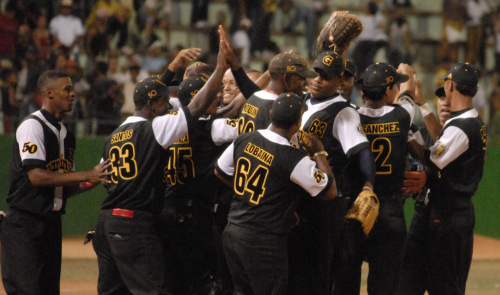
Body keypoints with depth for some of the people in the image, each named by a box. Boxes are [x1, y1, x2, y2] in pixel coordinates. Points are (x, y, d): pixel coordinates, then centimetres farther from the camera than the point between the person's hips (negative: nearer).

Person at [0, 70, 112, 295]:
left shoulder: (66, 134, 15)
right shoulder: (32, 126, -10)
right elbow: (36, 177, -21)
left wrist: (95, 180, -2)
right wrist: (87, 175, -22)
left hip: (52, 223, 9)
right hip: (25, 224, -9)